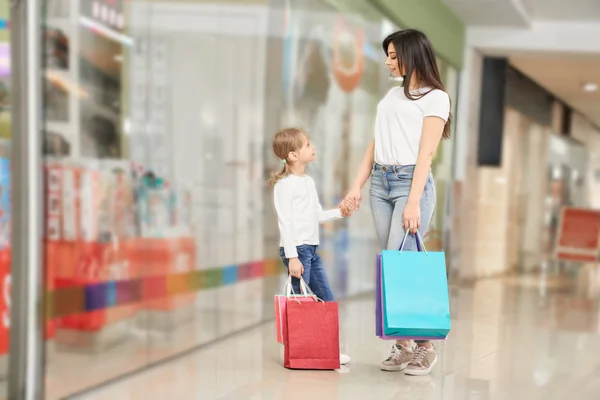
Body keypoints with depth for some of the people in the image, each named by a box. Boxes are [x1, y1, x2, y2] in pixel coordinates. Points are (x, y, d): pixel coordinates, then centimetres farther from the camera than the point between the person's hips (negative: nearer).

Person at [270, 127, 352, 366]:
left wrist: (339, 213, 5)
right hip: (296, 249, -9)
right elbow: (285, 222, -16)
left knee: (327, 300, 11)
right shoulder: (284, 184, -12)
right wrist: (292, 256, -20)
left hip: (312, 249, 9)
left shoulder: (309, 182, 15)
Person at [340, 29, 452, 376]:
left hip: (412, 181, -6)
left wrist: (413, 202, -17)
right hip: (380, 182, 6)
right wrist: (357, 187, 11)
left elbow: (425, 153, -9)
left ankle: (425, 345, 2)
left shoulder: (435, 97, 0)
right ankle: (403, 346, 8)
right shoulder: (392, 95, 19)